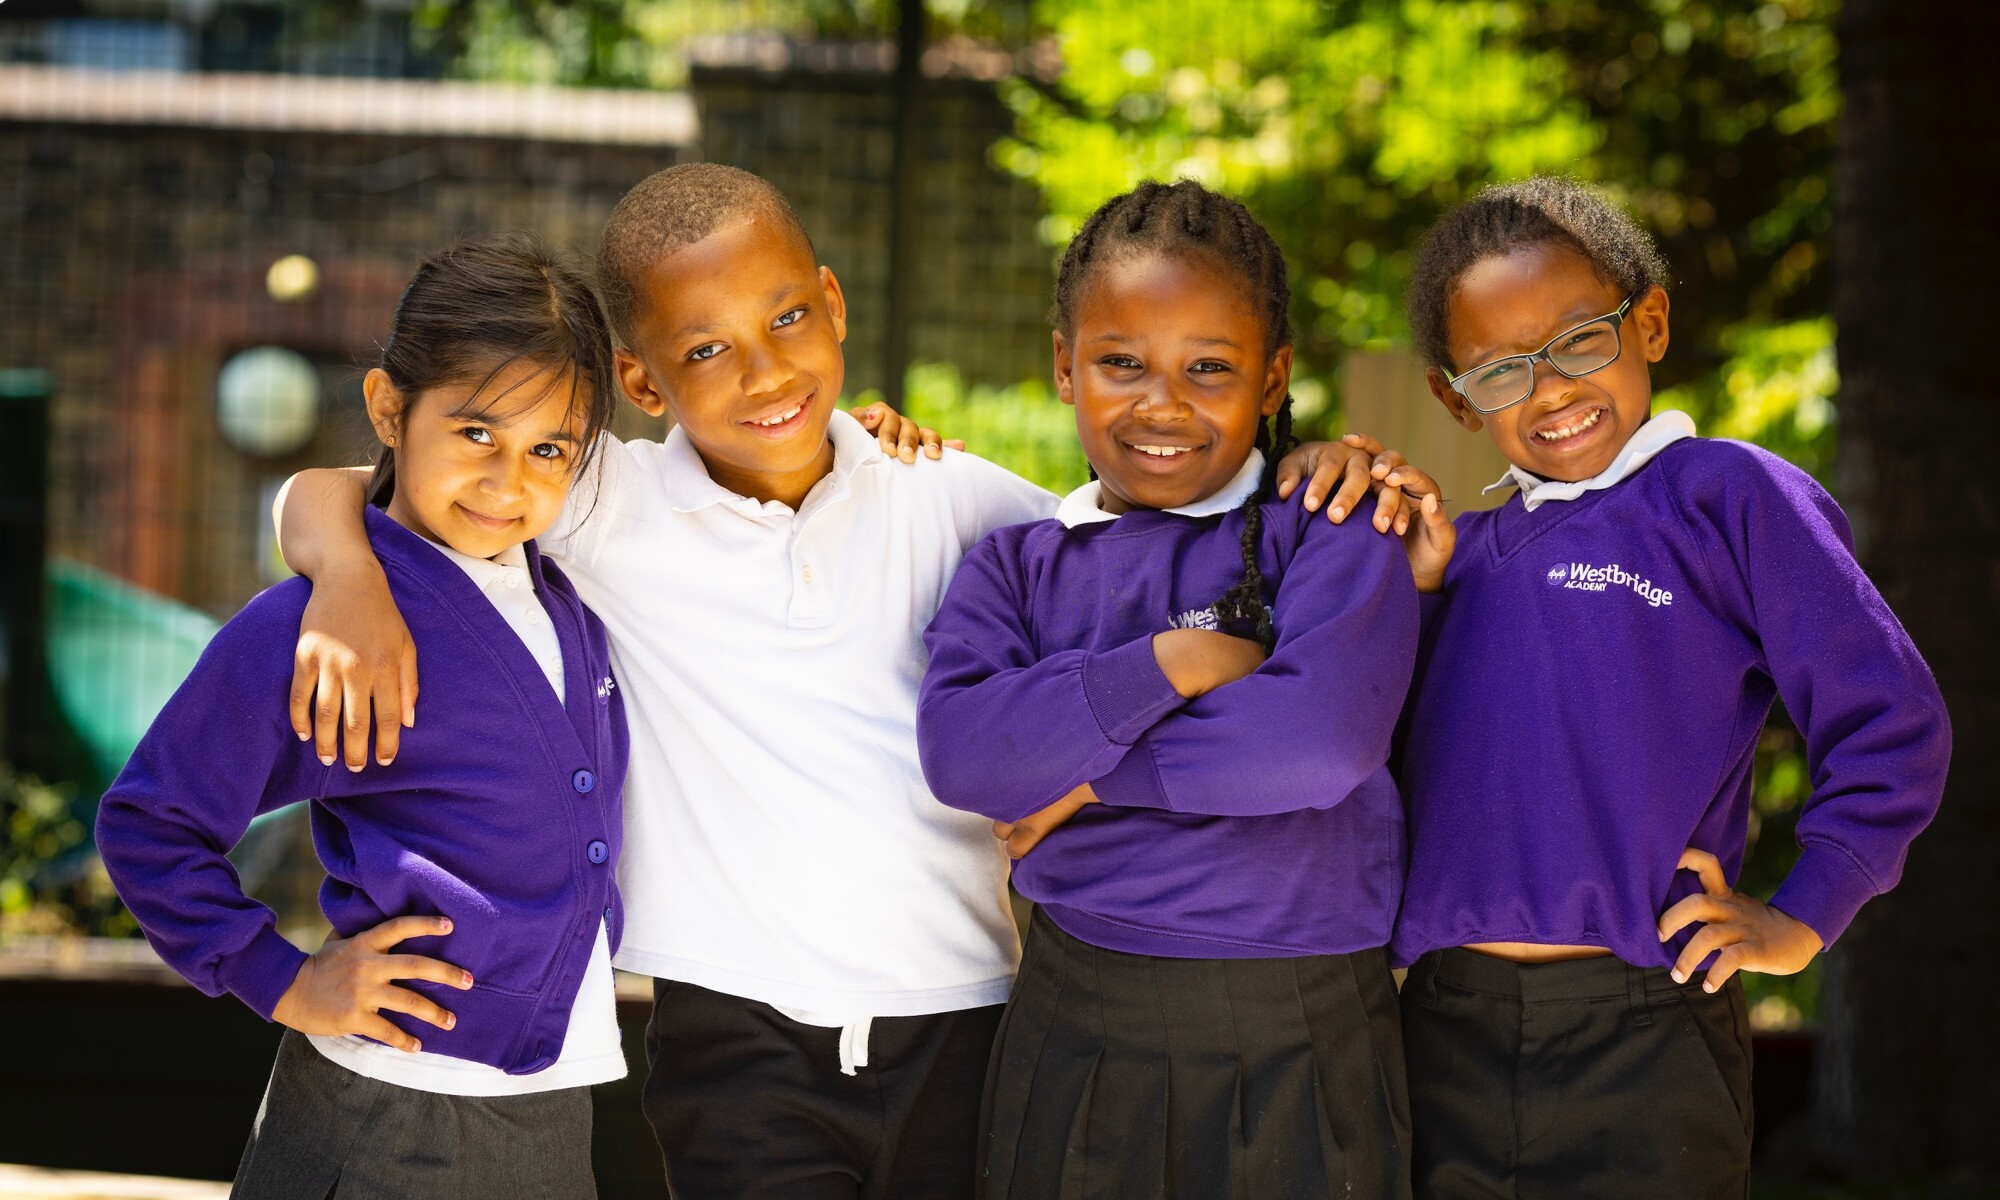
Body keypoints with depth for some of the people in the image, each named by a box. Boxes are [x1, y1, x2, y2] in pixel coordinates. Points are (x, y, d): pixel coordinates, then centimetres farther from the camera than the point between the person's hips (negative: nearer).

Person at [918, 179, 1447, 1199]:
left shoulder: (1331, 539, -2)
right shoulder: (1017, 566, 8)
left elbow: (1321, 740, -20)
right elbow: (959, 752, -10)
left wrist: (1088, 771, -12)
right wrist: (1169, 665, -17)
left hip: (1296, 1040, -2)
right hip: (1074, 1037, 3)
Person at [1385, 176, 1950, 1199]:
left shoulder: (1731, 496, -1)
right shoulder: (1461, 554, 15)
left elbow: (1889, 724, -2)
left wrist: (1799, 919, -4)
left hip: (1646, 1043, -4)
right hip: (1445, 1031, 5)